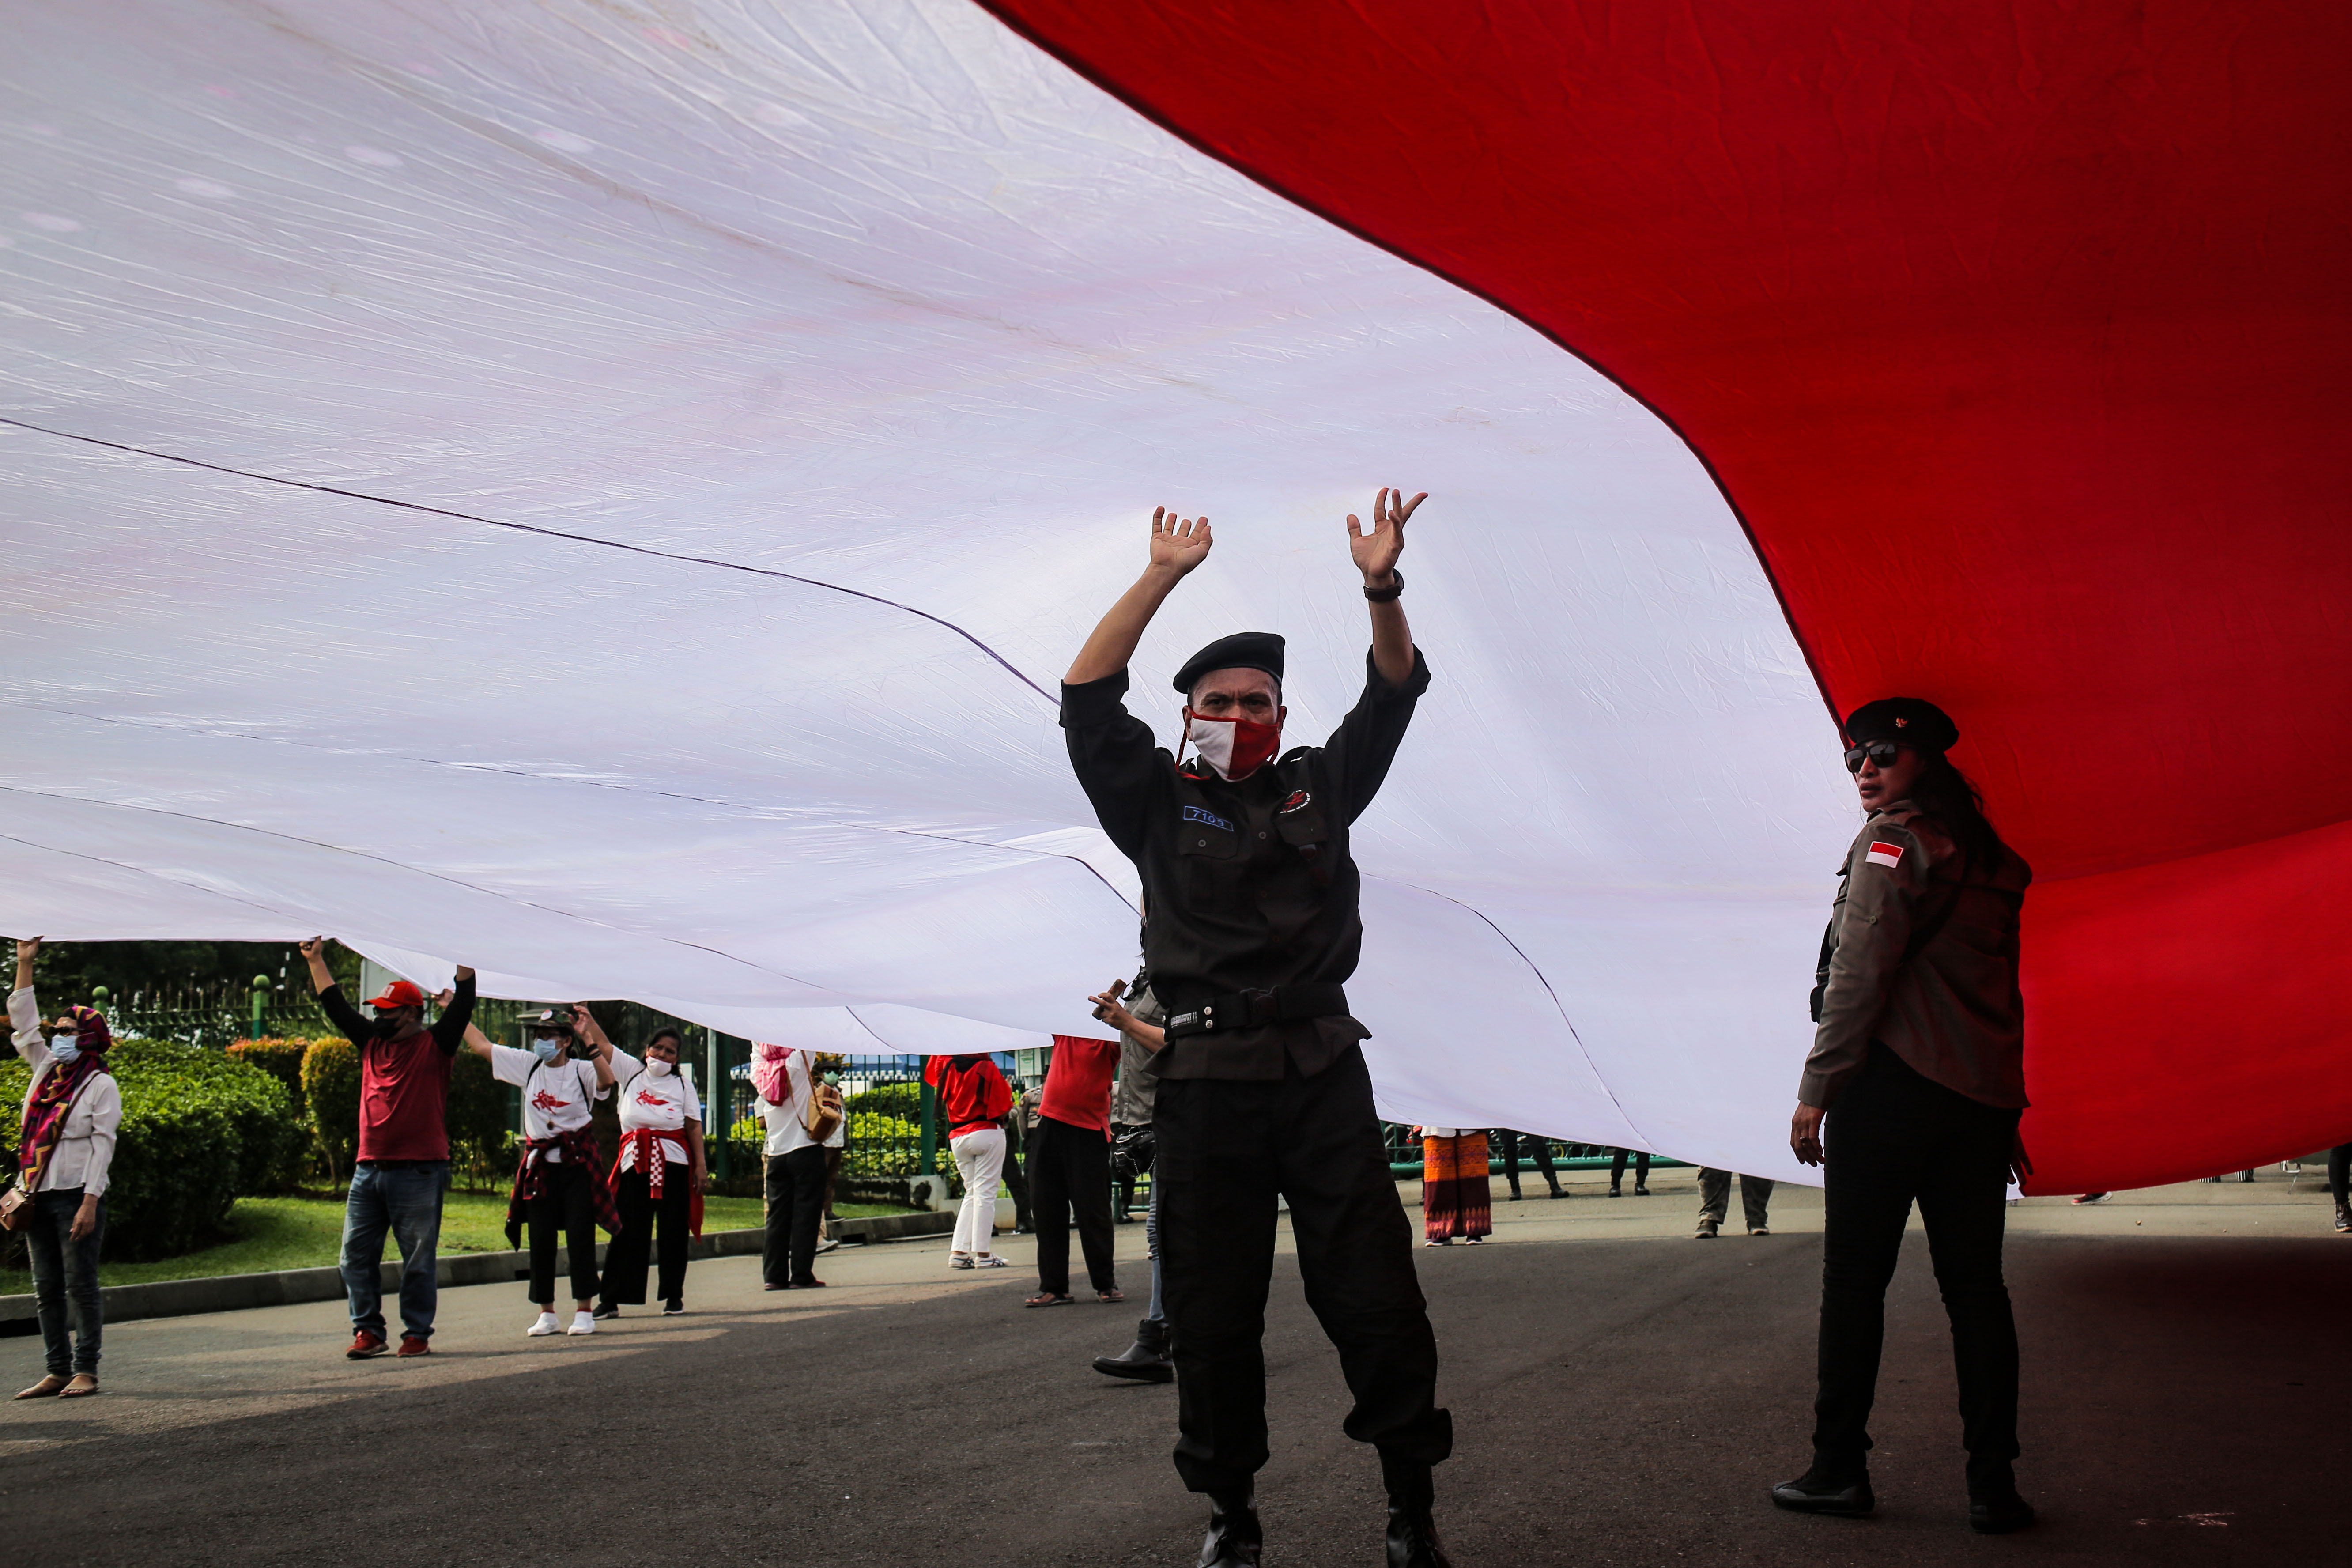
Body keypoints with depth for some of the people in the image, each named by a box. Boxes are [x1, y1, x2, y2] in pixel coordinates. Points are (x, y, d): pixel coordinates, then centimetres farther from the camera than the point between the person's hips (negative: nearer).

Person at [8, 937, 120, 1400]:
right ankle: (57, 1373, 13)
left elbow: (102, 1146, -10)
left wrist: (89, 1202, -18)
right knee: (46, 1289, 8)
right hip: (38, 1195, 7)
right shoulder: (47, 1070, 13)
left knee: (81, 1286, -4)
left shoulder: (100, 1084, -5)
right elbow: (23, 1025, 20)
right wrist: (25, 964, 14)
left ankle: (86, 1371, 0)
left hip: (76, 1195, -7)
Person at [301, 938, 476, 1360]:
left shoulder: (435, 1045, 0)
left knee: (419, 1258, -1)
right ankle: (367, 1331, 12)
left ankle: (417, 1334, 7)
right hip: (368, 1167, 6)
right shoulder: (372, 1042, 15)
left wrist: (464, 962, -15)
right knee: (356, 1254, 4)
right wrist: (316, 961, 23)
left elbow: (463, 1003, -9)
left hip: (419, 1171, -6)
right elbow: (335, 1006, 23)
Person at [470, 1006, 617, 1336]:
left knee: (580, 1236, -4)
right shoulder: (528, 1066, 6)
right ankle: (546, 1314, 15)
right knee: (541, 1240, 6)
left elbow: (608, 1080, -29)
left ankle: (585, 1312, 4)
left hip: (577, 1163, -4)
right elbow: (481, 1044, 11)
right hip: (539, 1164, 4)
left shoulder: (582, 1070, -7)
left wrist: (588, 1040, -33)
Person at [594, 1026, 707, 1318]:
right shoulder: (631, 1071, 13)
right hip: (635, 1160, 0)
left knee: (673, 1231, 3)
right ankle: (611, 1299, 2)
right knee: (628, 1230, -1)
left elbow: (694, 1126, 4)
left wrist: (701, 1165, -3)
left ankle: (674, 1296, 13)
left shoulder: (682, 1083, 10)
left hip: (673, 1161, 0)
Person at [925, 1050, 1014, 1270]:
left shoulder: (947, 1067, 3)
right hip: (987, 1134, -5)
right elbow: (1002, 1105, -9)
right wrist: (1008, 1087, 11)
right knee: (985, 1192, -3)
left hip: (957, 1138, 5)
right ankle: (982, 1254, -5)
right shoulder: (987, 1069, -10)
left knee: (971, 1192, 13)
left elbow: (930, 1073, 26)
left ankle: (958, 1251, 4)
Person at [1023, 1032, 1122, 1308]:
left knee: (1092, 1210, -1)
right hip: (1050, 1124, 4)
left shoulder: (1108, 1037, 0)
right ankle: (1053, 1287, 13)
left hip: (1089, 1130, -4)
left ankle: (1105, 1284, 13)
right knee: (1047, 1210, 5)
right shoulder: (1063, 1030, 12)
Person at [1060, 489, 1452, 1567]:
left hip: (1325, 1080, 1)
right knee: (1214, 1317, 4)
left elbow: (1394, 692, 13)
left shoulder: (1320, 789, 18)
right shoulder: (1158, 803, 11)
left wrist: (1381, 590, -4)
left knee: (1379, 1305, -1)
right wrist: (1162, 577, -2)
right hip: (1208, 1089, -1)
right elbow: (1088, 696, 1)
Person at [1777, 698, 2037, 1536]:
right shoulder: (1990, 858, 17)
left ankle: (1840, 1467, 5)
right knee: (1976, 1286, 7)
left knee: (1855, 1280, 1)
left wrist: (1817, 1088, -11)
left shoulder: (1892, 840, -5)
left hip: (1894, 1085, -7)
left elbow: (1858, 976, -13)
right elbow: (2002, 991, 19)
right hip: (1983, 1094, 7)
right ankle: (1993, 1484, 5)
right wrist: (2006, 1110, 21)